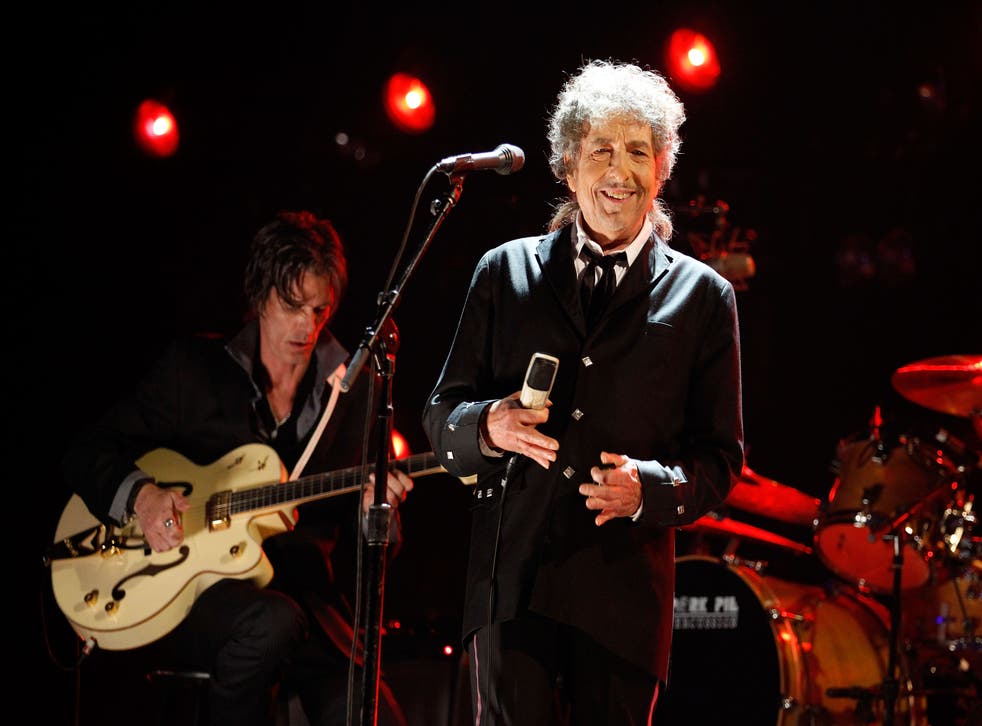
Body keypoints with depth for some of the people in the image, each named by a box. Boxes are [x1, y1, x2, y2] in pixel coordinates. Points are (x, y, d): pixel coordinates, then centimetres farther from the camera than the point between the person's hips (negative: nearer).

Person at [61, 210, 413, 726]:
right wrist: (140, 494, -17)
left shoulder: (352, 389, 11)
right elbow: (87, 453, 4)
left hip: (300, 592, 2)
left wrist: (373, 510, -12)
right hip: (183, 591, -2)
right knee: (272, 621, -37)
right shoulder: (194, 367, 4)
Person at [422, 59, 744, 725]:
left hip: (627, 595, 0)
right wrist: (488, 425, -11)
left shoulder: (702, 296, 8)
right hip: (511, 578, 0)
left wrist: (649, 489, -13)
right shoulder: (505, 272, 11)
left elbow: (721, 457, 7)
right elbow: (440, 413, 12)